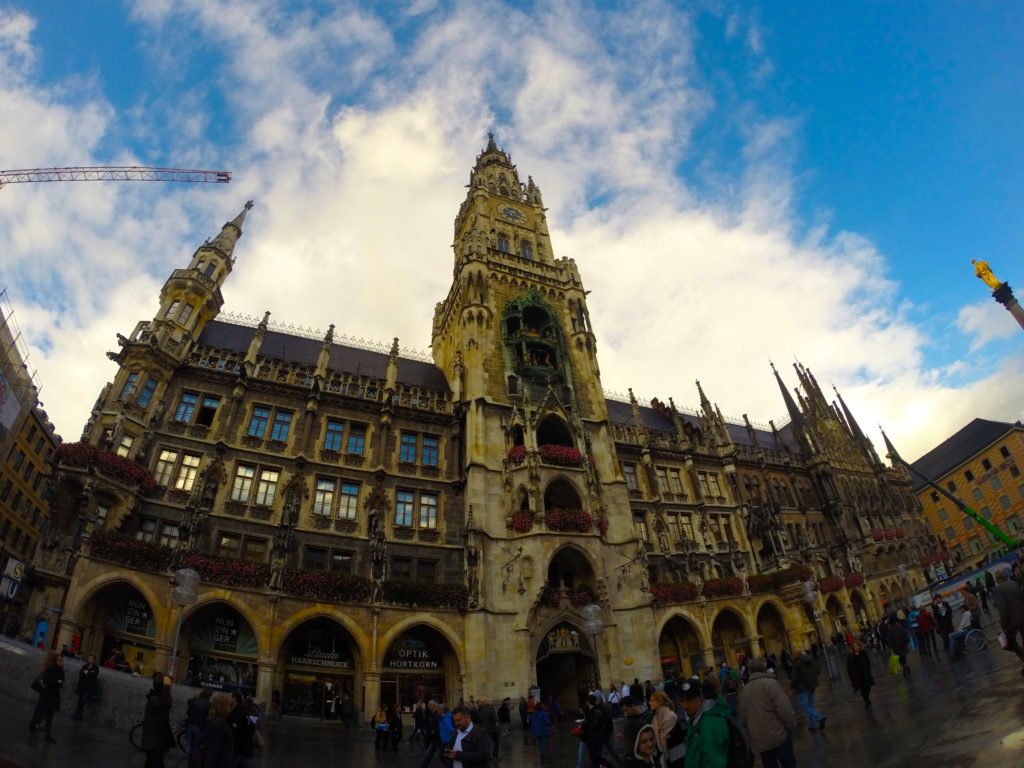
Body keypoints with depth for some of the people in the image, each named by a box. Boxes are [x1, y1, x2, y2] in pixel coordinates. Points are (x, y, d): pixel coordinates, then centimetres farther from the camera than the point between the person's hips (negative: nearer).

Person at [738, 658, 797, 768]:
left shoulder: (744, 690, 8)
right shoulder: (770, 683, -11)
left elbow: (743, 717, 11)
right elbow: (784, 708, -18)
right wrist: (792, 726, -3)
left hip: (758, 739, 5)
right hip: (777, 735, -5)